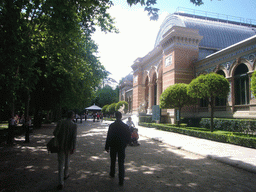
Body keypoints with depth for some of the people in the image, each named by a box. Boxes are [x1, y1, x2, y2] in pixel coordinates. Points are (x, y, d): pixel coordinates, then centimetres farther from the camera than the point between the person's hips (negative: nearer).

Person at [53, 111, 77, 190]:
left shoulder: (60, 122, -7)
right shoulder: (74, 125, -11)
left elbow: (55, 133, -10)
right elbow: (74, 137, -16)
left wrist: (58, 139, 11)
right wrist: (73, 148, -13)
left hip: (60, 145, 0)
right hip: (69, 146, 0)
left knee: (61, 163, 4)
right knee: (67, 160, 24)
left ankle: (61, 183, -1)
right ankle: (65, 174, 44)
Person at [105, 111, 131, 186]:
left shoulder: (112, 126, -12)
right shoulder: (125, 126, -7)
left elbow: (108, 137, -10)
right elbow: (129, 137, -1)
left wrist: (107, 147, -1)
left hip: (113, 146, 0)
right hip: (122, 147, 1)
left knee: (113, 161, 21)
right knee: (121, 163, 4)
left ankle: (112, 174, 40)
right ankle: (121, 180, 2)